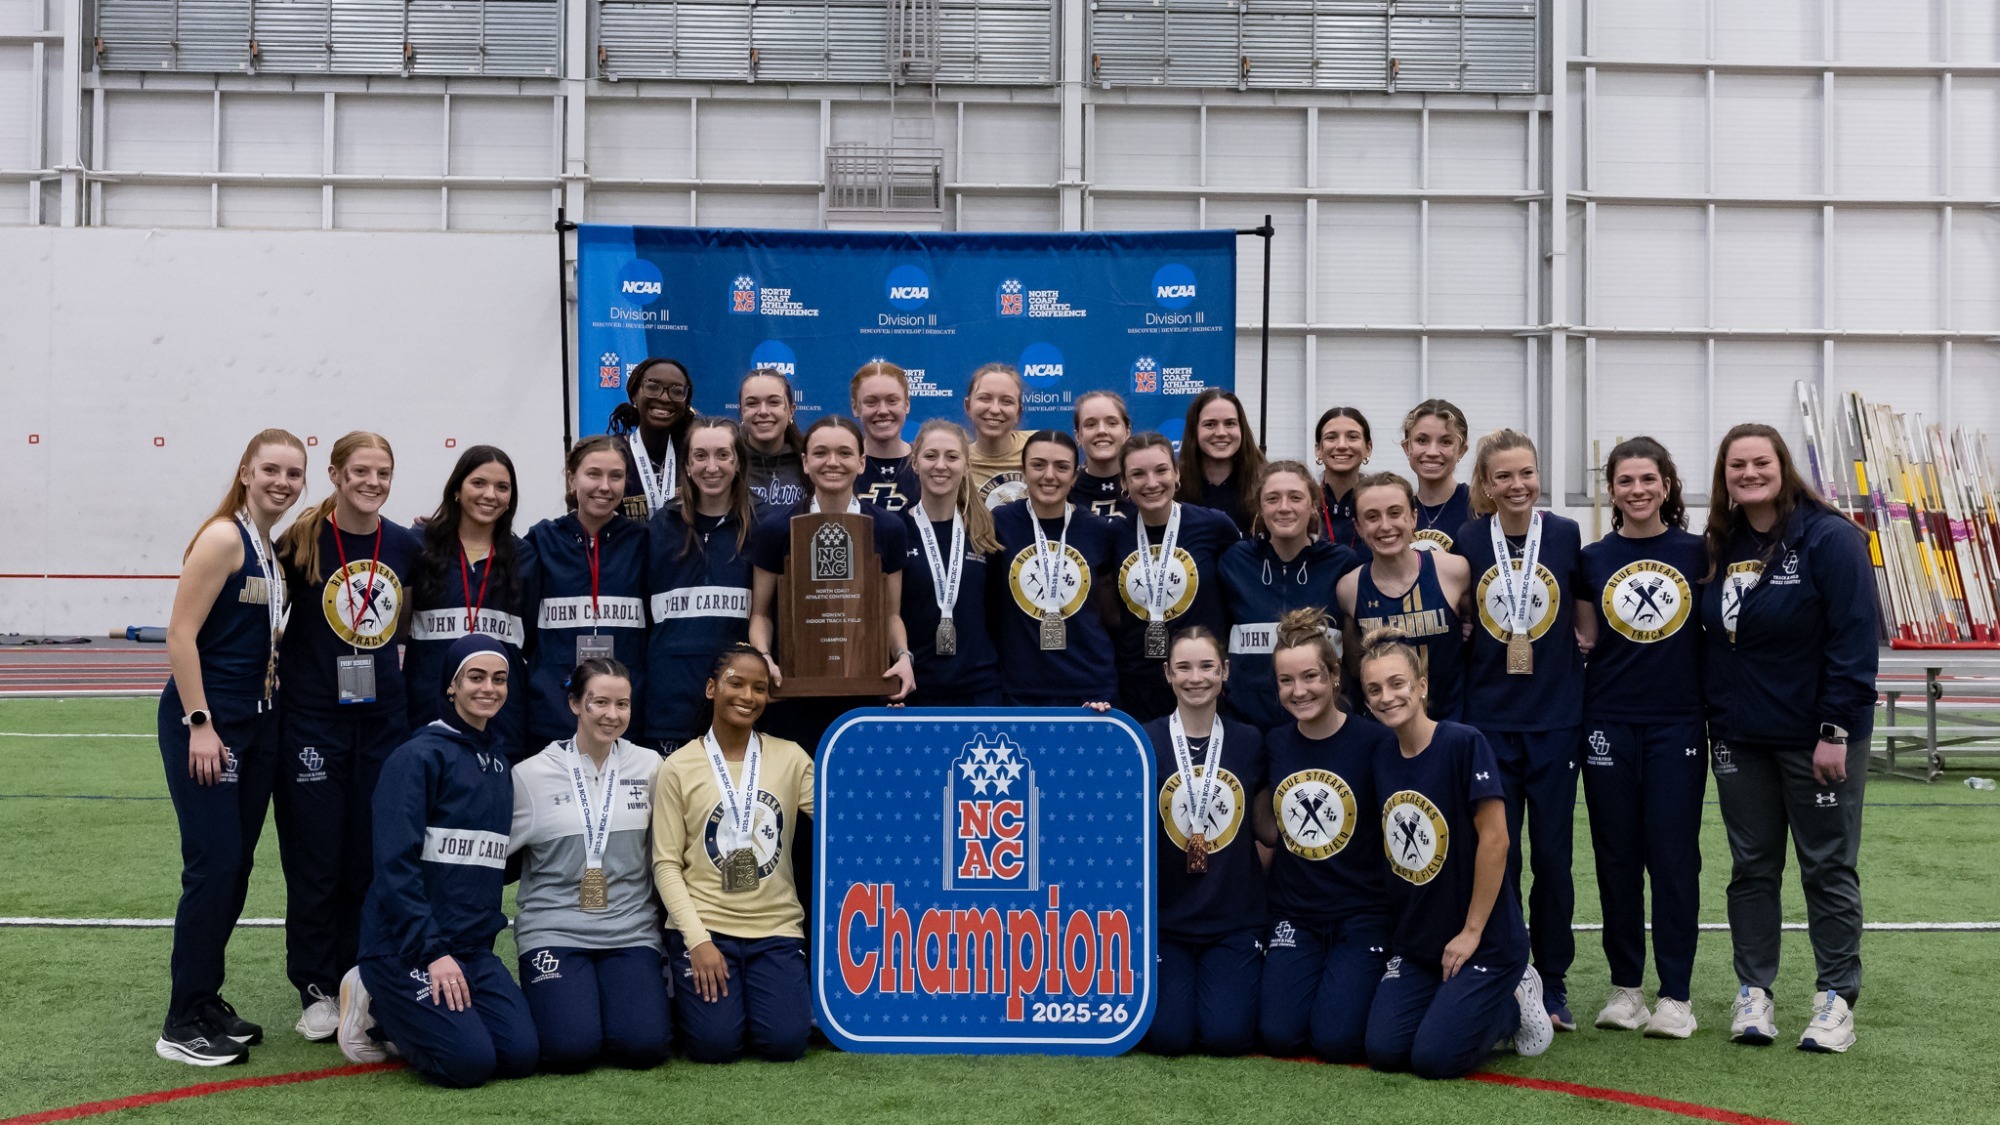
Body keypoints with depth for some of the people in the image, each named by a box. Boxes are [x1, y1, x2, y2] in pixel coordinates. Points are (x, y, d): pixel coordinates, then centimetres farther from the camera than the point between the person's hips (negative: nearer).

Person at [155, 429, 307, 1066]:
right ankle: (182, 1025, 1)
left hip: (257, 722, 8)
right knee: (213, 864, -8)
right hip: (205, 721, -8)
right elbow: (181, 634, -17)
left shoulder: (275, 548, 12)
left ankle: (207, 1001, 22)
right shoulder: (223, 537, -13)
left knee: (237, 866, 11)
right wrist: (200, 724, -20)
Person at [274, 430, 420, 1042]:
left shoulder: (408, 546, 4)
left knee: (371, 854, 7)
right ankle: (316, 991, 14)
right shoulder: (302, 542, -7)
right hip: (312, 719, -3)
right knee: (316, 856, 2)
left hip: (383, 717, 3)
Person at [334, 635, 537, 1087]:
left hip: (474, 947, 7)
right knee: (470, 1062, -20)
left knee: (521, 1055, -10)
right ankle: (375, 1004, 6)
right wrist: (432, 952, -20)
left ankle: (400, 1024, 12)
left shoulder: (498, 763, 13)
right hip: (404, 947, -7)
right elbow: (395, 864, -17)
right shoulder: (418, 756, -10)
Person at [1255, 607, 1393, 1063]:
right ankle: (1316, 978, 18)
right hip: (1294, 916, 4)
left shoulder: (1375, 742, -10)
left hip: (1363, 914, -3)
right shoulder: (1273, 744, 3)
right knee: (1279, 1035, -13)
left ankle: (1365, 981, 15)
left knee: (1336, 1038, -17)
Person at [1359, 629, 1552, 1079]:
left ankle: (1514, 1001, 12)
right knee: (1384, 1051, -7)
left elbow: (1494, 839, -17)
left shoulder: (1463, 743, -16)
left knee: (1434, 1058, -14)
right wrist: (1387, 929, 6)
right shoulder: (1382, 759, 4)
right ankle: (1453, 999, 19)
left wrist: (1472, 931, -15)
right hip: (1414, 942, 6)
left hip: (1484, 941, -6)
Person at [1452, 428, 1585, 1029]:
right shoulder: (1469, 542, 0)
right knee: (1496, 855, 4)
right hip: (1488, 719, 0)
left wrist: (1579, 681, 3)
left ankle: (1552, 984, 18)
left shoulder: (1566, 535, -1)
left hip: (1556, 719, 0)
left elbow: (1586, 619, 10)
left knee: (1552, 855, 5)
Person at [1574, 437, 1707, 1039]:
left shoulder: (1697, 553, 3)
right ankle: (1624, 986, 16)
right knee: (1617, 855, 5)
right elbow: (1585, 640, 10)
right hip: (1609, 723, 1)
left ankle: (1675, 995, 7)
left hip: (1678, 723, -1)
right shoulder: (1592, 559, 5)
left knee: (1674, 854, -1)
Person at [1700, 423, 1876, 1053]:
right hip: (1740, 739, 5)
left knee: (1827, 867, 4)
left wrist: (1837, 730, -18)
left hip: (1818, 737, -5)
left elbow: (1854, 639, -15)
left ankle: (1837, 998, 14)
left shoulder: (1829, 538, -11)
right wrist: (1714, 719, 4)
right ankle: (1753, 992, 18)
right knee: (1752, 866, 10)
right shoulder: (1719, 548, 7)